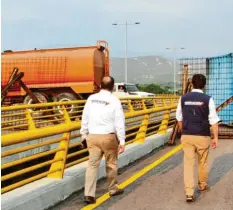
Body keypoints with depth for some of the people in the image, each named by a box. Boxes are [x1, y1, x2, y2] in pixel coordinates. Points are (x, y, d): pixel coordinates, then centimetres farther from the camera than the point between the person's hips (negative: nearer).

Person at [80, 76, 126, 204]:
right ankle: (113, 189, 31)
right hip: (108, 137, -3)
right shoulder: (114, 101, -7)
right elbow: (119, 123, -8)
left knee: (92, 164, 3)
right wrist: (122, 141, -5)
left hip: (93, 136, 3)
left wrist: (84, 133, 20)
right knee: (111, 164, 15)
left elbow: (85, 117, 9)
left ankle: (89, 195, -4)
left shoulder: (91, 98, 4)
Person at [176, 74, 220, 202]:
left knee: (188, 163, 3)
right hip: (202, 137, -1)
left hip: (187, 136, 2)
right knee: (202, 163, 19)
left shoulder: (183, 98, 1)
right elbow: (213, 120, -8)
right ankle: (202, 185, 38)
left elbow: (179, 118, 10)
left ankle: (189, 193, -4)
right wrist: (216, 137, 0)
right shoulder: (207, 99, -8)